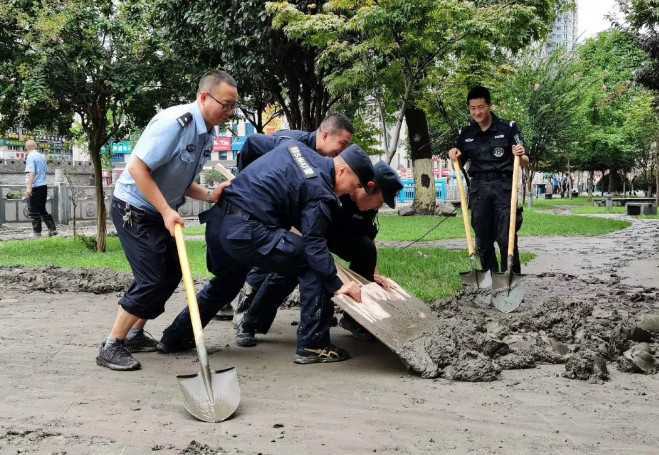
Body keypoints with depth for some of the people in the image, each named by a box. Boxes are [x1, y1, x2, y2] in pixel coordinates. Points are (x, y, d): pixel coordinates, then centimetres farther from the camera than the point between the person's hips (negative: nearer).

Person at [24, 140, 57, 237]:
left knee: (34, 211, 1)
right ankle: (52, 229, 13)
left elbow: (31, 172, -21)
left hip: (35, 187, -7)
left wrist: (29, 187, -25)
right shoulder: (42, 156, 12)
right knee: (42, 210, 17)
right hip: (44, 186, 8)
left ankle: (37, 233, 4)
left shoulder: (30, 157, -11)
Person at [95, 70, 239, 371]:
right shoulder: (175, 122, -24)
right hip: (133, 208, -9)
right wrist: (167, 212, -27)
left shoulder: (206, 135, 4)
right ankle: (111, 347, -1)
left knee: (171, 274, 13)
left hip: (159, 211, 9)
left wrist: (209, 196, -6)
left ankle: (135, 334, 28)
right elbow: (138, 168, -26)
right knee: (151, 280, -12)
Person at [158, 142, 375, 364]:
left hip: (217, 219, 9)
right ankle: (312, 345, 0)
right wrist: (337, 285, -8)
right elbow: (314, 246, -12)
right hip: (246, 232, -9)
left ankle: (174, 338, 42)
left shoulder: (295, 145, 14)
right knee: (312, 266, -2)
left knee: (225, 282, 31)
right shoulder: (320, 193, -9)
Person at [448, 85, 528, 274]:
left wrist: (521, 155, -22)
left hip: (503, 187, -3)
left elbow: (525, 164, 1)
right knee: (483, 239, 6)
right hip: (478, 189, 4)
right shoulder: (466, 134, 10)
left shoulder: (508, 128, 0)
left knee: (506, 237, -9)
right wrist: (454, 156, -2)